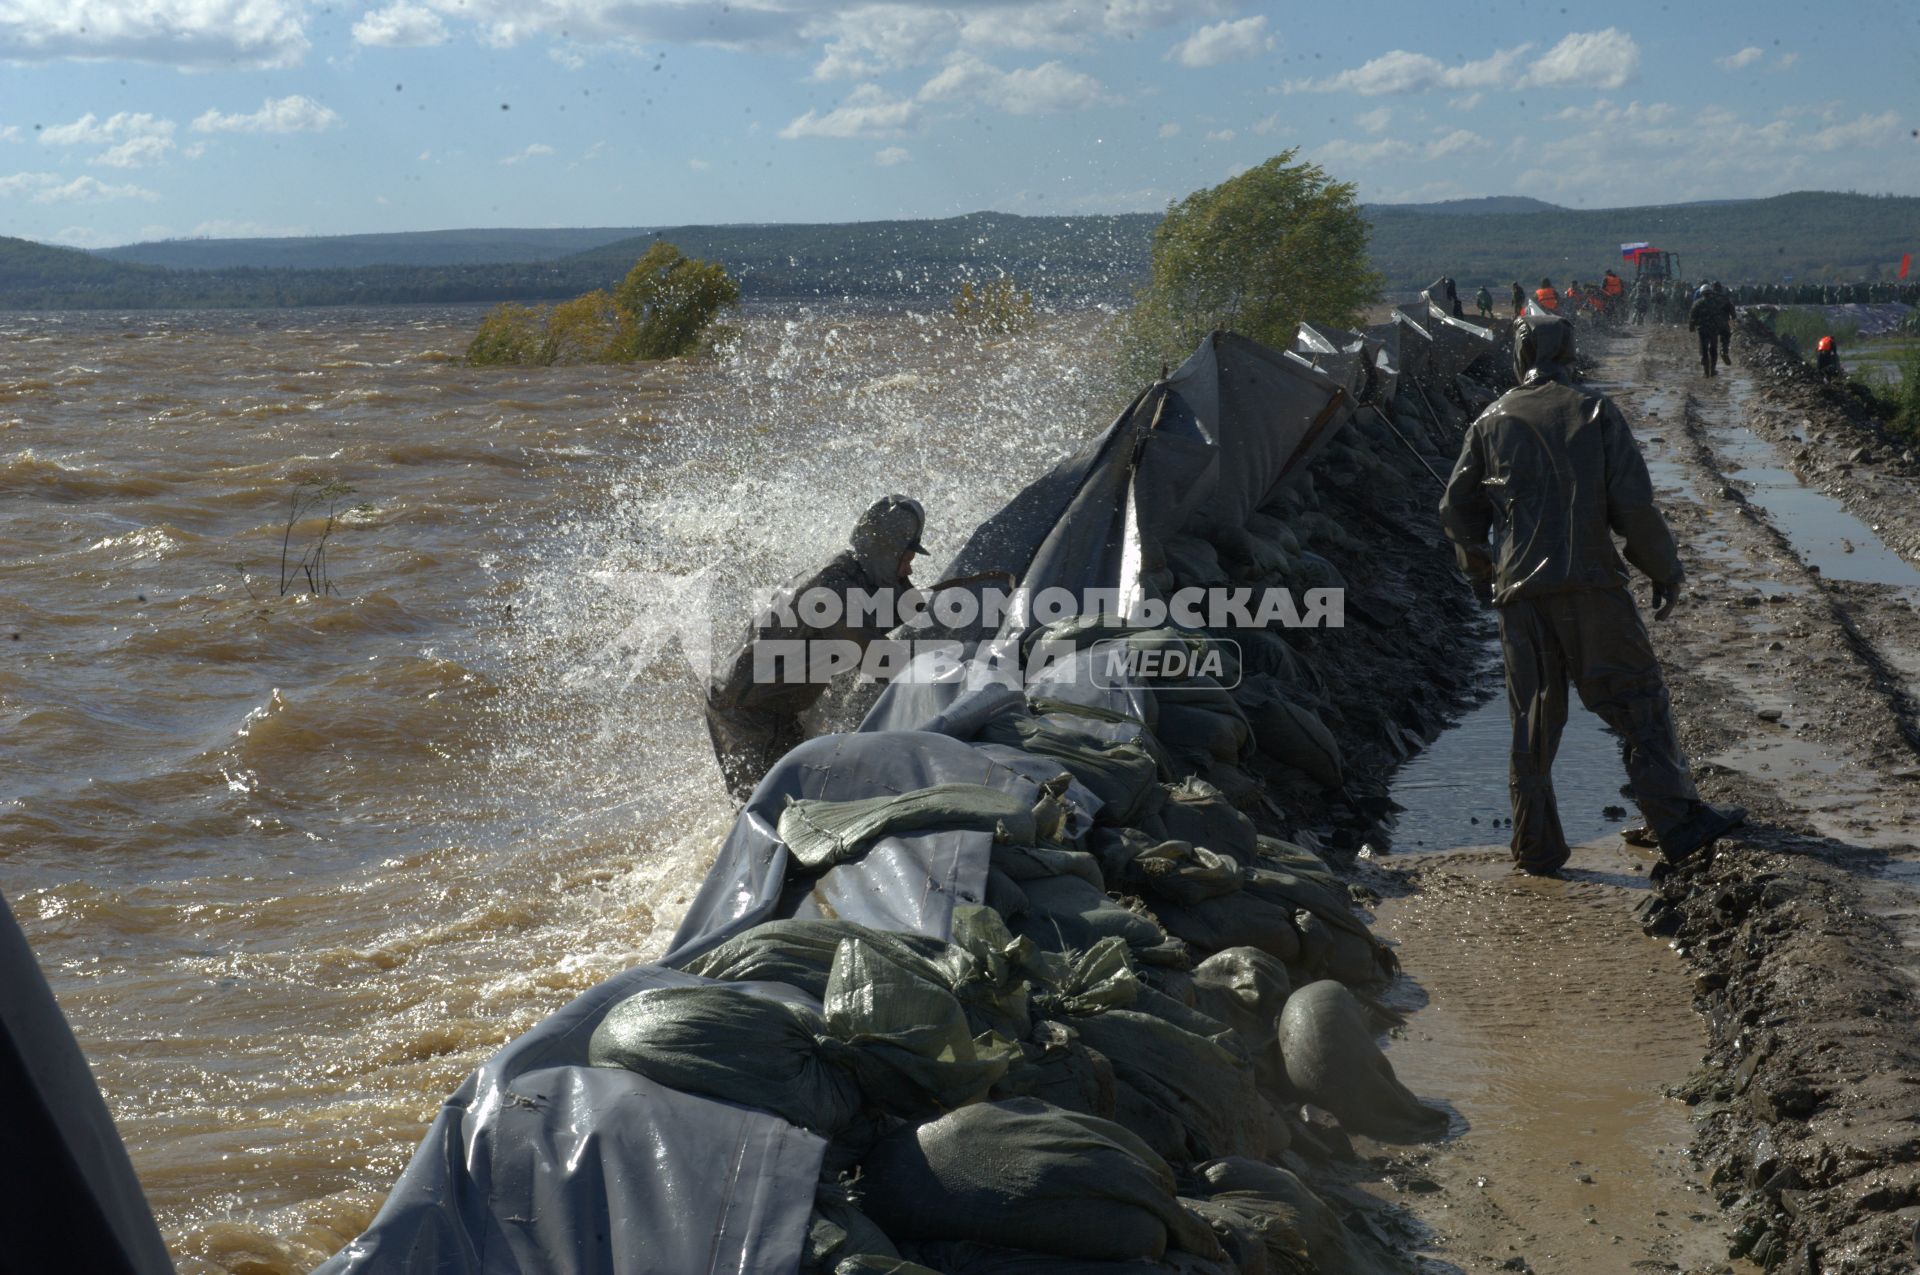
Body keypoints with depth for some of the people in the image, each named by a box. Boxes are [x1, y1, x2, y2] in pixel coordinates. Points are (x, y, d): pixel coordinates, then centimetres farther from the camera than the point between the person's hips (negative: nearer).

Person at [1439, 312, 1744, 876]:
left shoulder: (1490, 422, 8)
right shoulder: (1595, 412, 0)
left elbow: (1456, 508, 14)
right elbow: (1634, 502, -6)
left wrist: (1478, 568, 30)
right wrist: (1663, 570, 5)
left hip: (1520, 595, 3)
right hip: (1591, 586, -3)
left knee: (1532, 720, 9)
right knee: (1639, 702, 4)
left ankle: (1537, 848, 11)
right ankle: (1678, 822, 1)